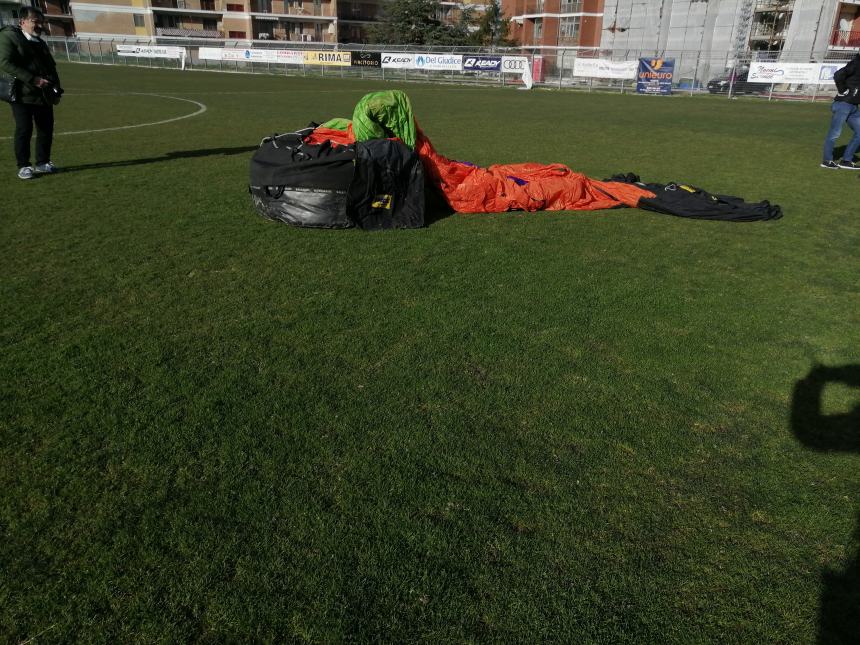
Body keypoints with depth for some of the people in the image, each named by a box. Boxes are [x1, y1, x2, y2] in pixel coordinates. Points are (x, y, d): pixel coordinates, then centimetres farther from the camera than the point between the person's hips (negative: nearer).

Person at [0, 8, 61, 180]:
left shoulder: (40, 43, 19)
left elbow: (51, 67, 24)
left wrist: (56, 88, 8)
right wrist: (32, 79, -21)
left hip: (44, 95, 7)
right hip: (23, 94, -7)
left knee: (46, 129, 6)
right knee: (24, 130, -6)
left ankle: (42, 163, 20)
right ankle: (23, 166, 3)